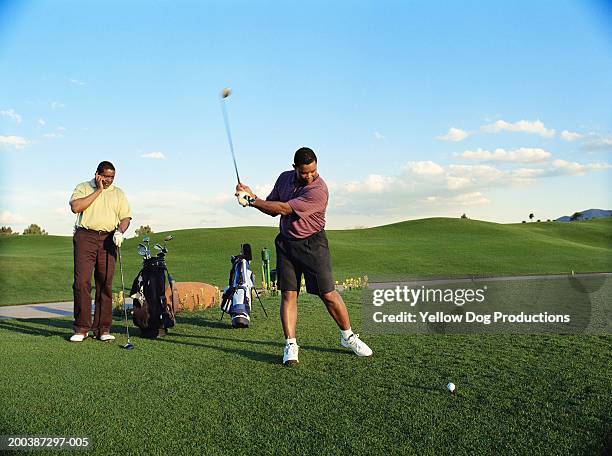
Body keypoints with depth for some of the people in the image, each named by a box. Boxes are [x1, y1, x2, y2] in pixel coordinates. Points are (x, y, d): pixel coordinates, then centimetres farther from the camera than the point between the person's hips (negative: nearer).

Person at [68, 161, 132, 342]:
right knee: (82, 281, -9)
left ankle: (102, 328, 5)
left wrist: (120, 232, -8)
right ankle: (82, 328, -2)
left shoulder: (118, 193, 17)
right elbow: (76, 207, -8)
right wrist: (98, 191, -5)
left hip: (108, 239, 2)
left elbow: (125, 217, 12)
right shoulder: (83, 188, 10)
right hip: (85, 236, -2)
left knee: (106, 284, 0)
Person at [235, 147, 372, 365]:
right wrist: (252, 196, -8)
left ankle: (348, 337, 17)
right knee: (288, 294, -2)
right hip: (286, 243, 5)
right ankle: (291, 345, 4)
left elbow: (284, 209, -23)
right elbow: (272, 208, 10)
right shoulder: (284, 178, 2)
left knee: (328, 294, -2)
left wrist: (252, 200, -17)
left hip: (312, 243, -5)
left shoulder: (319, 191, -22)